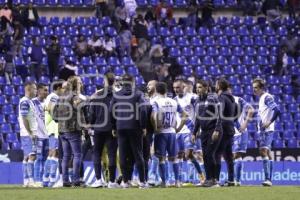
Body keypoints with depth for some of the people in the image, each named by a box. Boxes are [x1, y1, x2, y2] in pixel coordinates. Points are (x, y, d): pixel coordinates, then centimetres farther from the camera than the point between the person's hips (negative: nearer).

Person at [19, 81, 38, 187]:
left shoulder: (30, 101, 18)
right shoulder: (25, 102, -12)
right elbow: (24, 119, -18)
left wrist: (33, 133, 17)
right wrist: (30, 133, -19)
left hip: (31, 134, 10)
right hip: (27, 134, -10)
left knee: (27, 157, 9)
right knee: (31, 156, -15)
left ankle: (26, 181, 11)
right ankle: (30, 180, -19)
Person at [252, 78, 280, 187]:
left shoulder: (267, 97, -11)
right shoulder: (261, 98, 18)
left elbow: (277, 110, -21)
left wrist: (269, 122, -21)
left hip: (267, 130, -10)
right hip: (262, 130, 10)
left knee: (263, 151, -18)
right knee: (267, 153, 12)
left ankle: (267, 179, -25)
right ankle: (269, 180, 16)